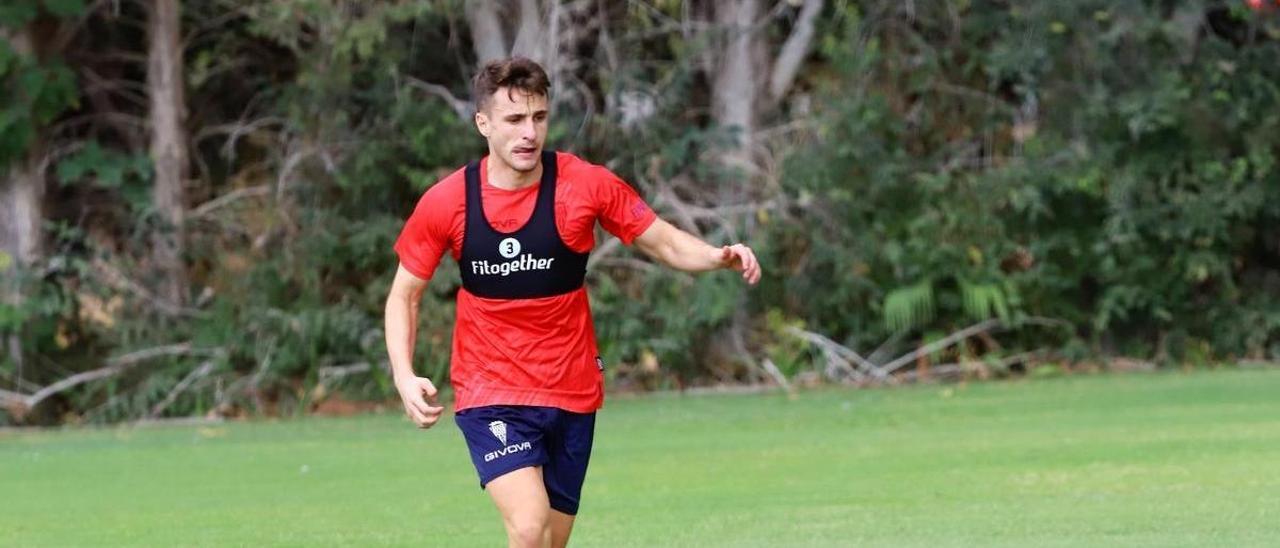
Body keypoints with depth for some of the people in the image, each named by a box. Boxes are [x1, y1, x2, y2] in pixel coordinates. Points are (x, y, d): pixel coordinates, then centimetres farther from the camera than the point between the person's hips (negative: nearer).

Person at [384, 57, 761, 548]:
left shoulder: (586, 185, -8)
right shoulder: (446, 203, -8)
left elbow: (664, 242, 1)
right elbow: (404, 294, 4)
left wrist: (719, 257, -20)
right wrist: (404, 377, -11)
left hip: (572, 392, 2)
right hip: (489, 393, -2)